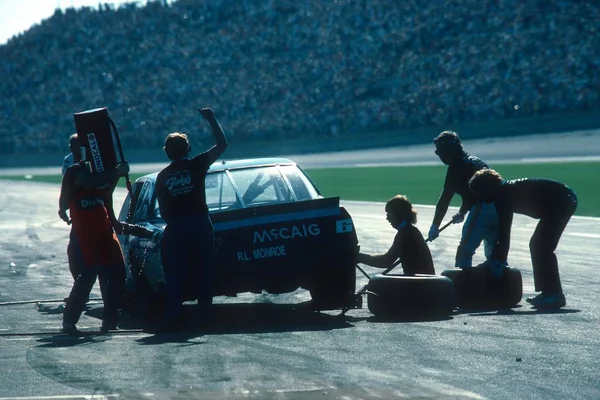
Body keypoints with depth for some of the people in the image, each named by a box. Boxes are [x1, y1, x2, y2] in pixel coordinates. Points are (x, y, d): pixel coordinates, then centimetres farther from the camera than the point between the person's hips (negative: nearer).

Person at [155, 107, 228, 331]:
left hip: (175, 228, 1)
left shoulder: (162, 176, 7)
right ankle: (205, 315, 5)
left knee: (175, 275, 3)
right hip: (200, 224, -1)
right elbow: (222, 144, 3)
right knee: (203, 272, 7)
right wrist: (212, 120, 11)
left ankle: (172, 318, -6)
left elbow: (163, 210, 7)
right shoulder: (196, 166, -1)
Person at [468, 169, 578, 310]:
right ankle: (548, 293, 13)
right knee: (537, 245, 12)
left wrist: (499, 258, -10)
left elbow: (504, 229, -15)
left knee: (542, 247, -12)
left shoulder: (503, 196, -13)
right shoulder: (505, 191, 16)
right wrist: (499, 256, 21)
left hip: (561, 201, -10)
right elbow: (502, 228, 20)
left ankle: (554, 296, -13)